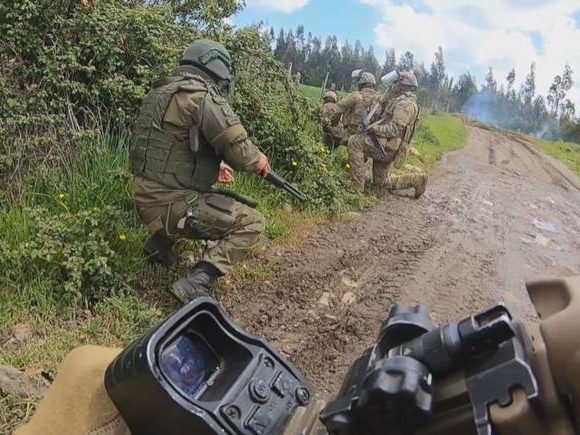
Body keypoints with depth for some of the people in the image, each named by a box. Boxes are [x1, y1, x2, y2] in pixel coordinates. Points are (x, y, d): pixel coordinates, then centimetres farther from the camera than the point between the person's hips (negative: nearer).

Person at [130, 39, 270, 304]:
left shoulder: (161, 92, 14)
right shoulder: (203, 95, -15)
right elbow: (238, 149, -20)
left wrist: (213, 167, 27)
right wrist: (259, 161, 2)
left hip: (147, 200, 9)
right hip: (170, 205, -9)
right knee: (252, 223, -1)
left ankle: (161, 242, 24)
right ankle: (197, 283, -12)